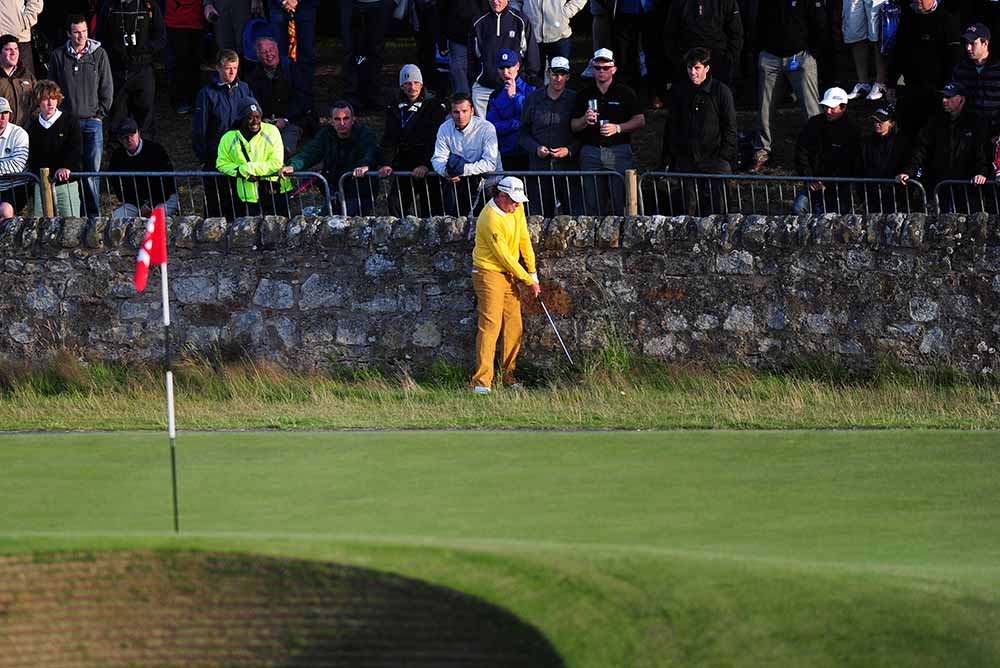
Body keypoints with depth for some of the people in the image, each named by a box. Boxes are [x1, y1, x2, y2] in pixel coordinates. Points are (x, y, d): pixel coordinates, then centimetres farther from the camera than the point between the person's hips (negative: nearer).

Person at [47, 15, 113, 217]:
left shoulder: (99, 54, 3)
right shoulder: (58, 56, 4)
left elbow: (107, 87, 7)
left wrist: (100, 113, 1)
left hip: (92, 120, 0)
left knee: (93, 170, -1)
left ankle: (93, 213, 4)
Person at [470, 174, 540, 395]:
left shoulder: (516, 209, 2)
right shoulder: (491, 220, -24)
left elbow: (524, 240, 9)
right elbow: (505, 256, -18)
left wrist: (533, 272, 6)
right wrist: (529, 281, -9)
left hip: (509, 274, 8)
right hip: (489, 272, -8)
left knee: (514, 326, 6)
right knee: (490, 324, -15)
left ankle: (509, 376, 15)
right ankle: (482, 381, -19)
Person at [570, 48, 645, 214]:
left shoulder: (625, 93, 5)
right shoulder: (584, 95, 13)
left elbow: (640, 121, 3)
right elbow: (574, 126, 13)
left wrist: (617, 128, -11)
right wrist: (585, 120, -9)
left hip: (619, 151, -3)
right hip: (591, 153, 3)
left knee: (621, 202, -7)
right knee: (593, 205, 0)